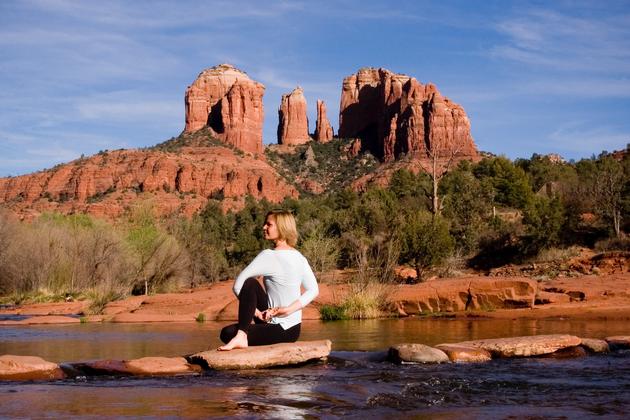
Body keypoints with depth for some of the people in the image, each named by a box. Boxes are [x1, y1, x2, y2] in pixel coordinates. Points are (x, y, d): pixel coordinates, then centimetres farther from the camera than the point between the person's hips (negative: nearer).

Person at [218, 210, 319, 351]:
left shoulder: (269, 256, -18)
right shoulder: (299, 257, 3)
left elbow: (237, 286, -19)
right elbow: (313, 290, 3)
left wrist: (256, 312, -10)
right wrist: (289, 309, -6)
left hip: (282, 331, -8)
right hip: (294, 328, 8)